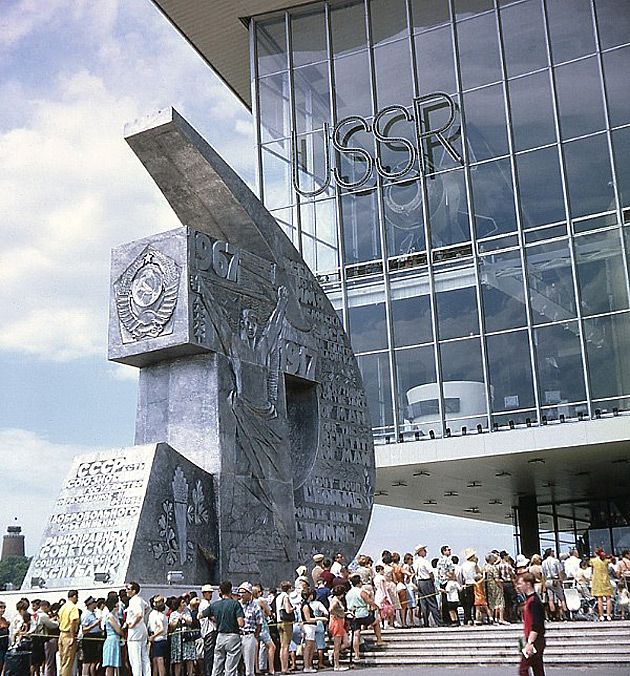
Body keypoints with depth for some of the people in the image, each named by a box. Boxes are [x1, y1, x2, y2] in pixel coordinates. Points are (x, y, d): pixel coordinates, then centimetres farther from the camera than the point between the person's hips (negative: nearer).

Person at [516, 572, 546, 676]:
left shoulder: (534, 601, -16)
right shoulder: (529, 599, 15)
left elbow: (536, 626, -22)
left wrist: (530, 643, -25)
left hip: (534, 642, -10)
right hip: (532, 641, 10)